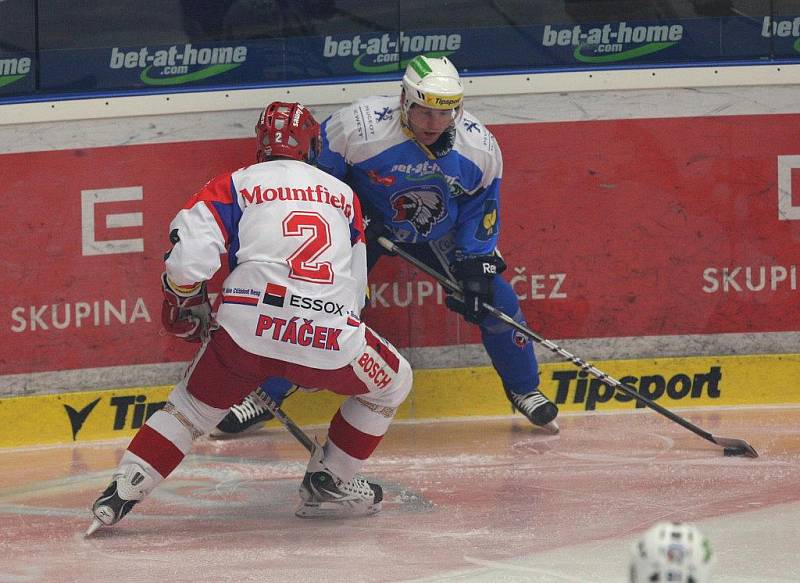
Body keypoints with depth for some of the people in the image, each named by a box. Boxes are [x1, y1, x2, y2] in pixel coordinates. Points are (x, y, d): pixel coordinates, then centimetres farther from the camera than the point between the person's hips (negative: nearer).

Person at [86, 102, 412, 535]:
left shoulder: (236, 185, 13)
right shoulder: (344, 195, 25)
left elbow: (189, 253, -2)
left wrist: (185, 304, 19)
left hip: (248, 331, 0)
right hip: (332, 338, 0)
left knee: (195, 404, 23)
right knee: (392, 382, 29)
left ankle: (120, 494, 13)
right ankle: (327, 484, 30)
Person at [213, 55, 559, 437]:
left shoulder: (480, 147, -22)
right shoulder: (358, 127, -34)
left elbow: (481, 211, -7)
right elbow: (314, 172, -17)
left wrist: (475, 268, -14)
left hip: (439, 231, 2)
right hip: (362, 222, -2)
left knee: (495, 300, -5)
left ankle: (525, 391, 21)